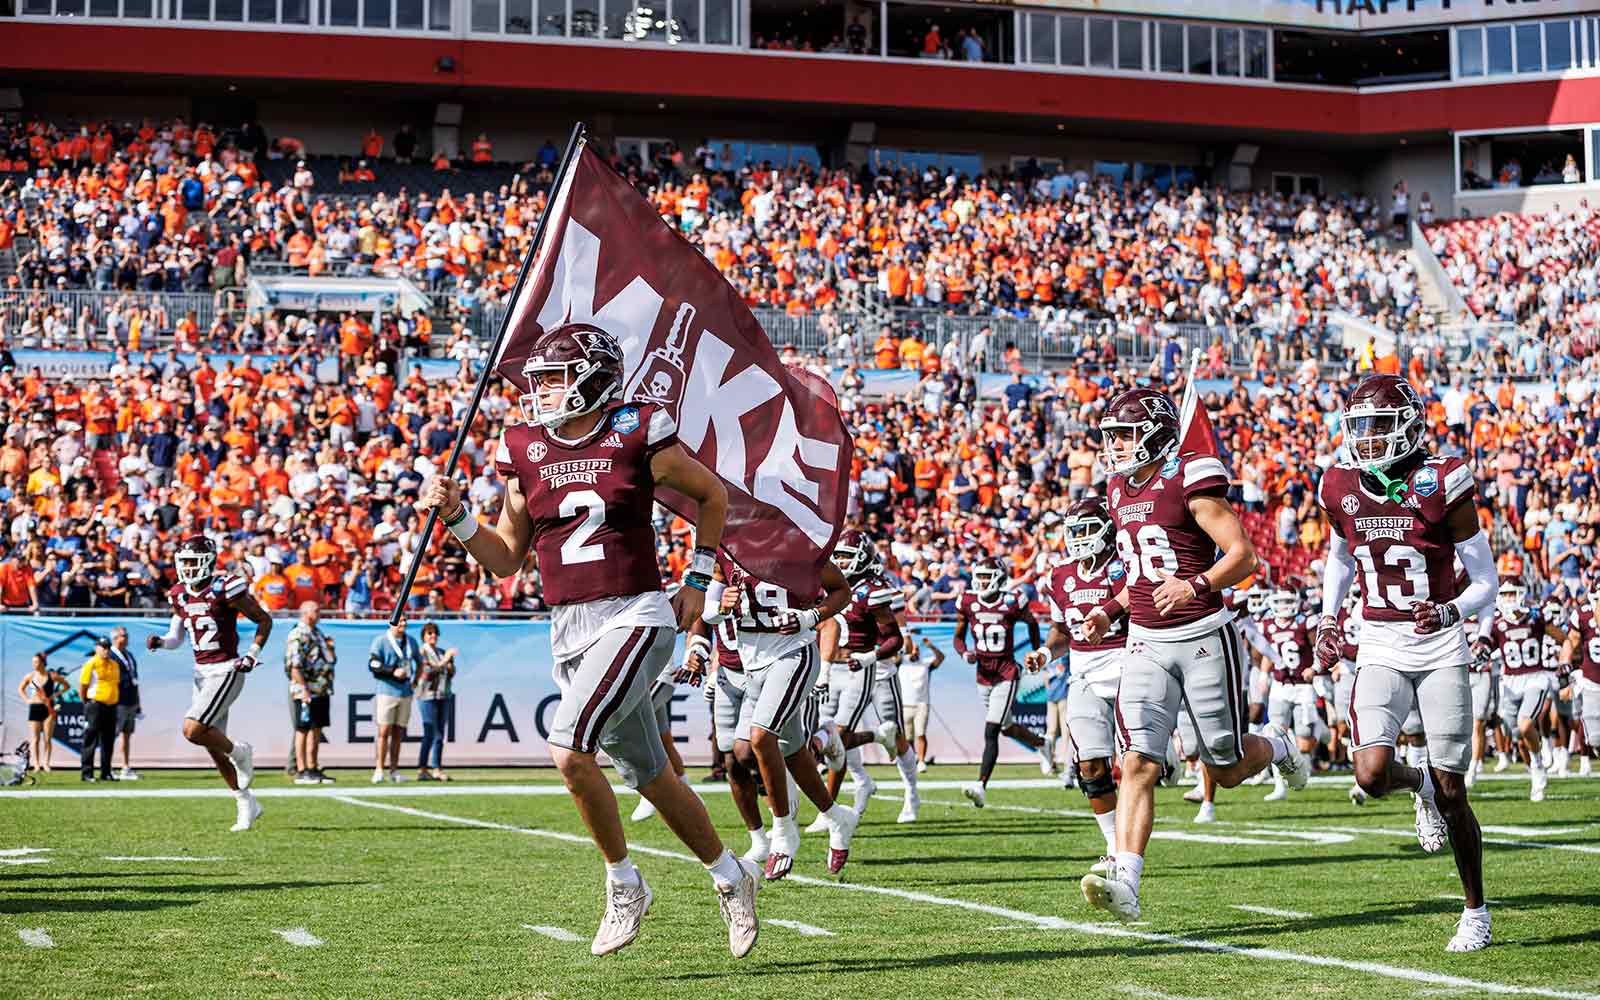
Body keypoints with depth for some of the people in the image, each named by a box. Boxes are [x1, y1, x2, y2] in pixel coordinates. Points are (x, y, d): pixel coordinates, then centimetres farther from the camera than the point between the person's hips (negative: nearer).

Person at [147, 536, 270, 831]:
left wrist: (253, 654, -12)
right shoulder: (180, 595, 6)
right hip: (202, 673, 8)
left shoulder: (225, 589, -14)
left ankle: (239, 752, 6)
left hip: (226, 671, -8)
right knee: (214, 748, 10)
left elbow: (264, 620, -5)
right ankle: (247, 805, 23)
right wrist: (160, 642, -5)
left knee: (192, 730, -21)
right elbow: (176, 637, 16)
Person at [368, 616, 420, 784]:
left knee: (398, 733, 6)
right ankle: (379, 770, -7)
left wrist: (415, 681, 15)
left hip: (406, 693, 5)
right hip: (387, 692, -5)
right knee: (384, 732, -9)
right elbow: (372, 664, -12)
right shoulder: (380, 641, -3)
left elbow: (419, 662, 27)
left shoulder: (411, 642, 13)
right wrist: (393, 671, -21)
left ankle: (394, 771, 9)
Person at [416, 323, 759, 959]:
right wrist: (454, 515, -1)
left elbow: (713, 496, 10)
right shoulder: (527, 451, 7)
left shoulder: (637, 434, -5)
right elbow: (506, 558, 14)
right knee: (650, 776, 13)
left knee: (568, 750, -23)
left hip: (635, 617, -5)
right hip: (570, 634, 5)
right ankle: (730, 876, 34)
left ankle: (624, 884, -3)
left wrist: (697, 582, 8)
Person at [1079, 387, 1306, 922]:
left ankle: (1275, 747, 42)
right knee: (1138, 762, -12)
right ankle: (1125, 883, -21)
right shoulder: (1120, 492, 13)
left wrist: (1195, 586, -28)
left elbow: (1243, 556, -14)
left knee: (1228, 770, 7)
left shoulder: (1190, 481, -10)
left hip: (1204, 638, -5)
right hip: (1146, 643, 5)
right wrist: (1110, 610, 12)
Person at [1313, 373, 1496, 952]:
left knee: (1451, 792, -1)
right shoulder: (1342, 492, 1)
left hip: (1440, 649, -3)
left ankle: (1476, 910, 19)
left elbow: (1485, 582, -5)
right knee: (1371, 773, -18)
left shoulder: (1440, 488, -10)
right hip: (1379, 650, 3)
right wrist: (1328, 617, 12)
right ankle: (1419, 785, 21)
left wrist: (1449, 612, -25)